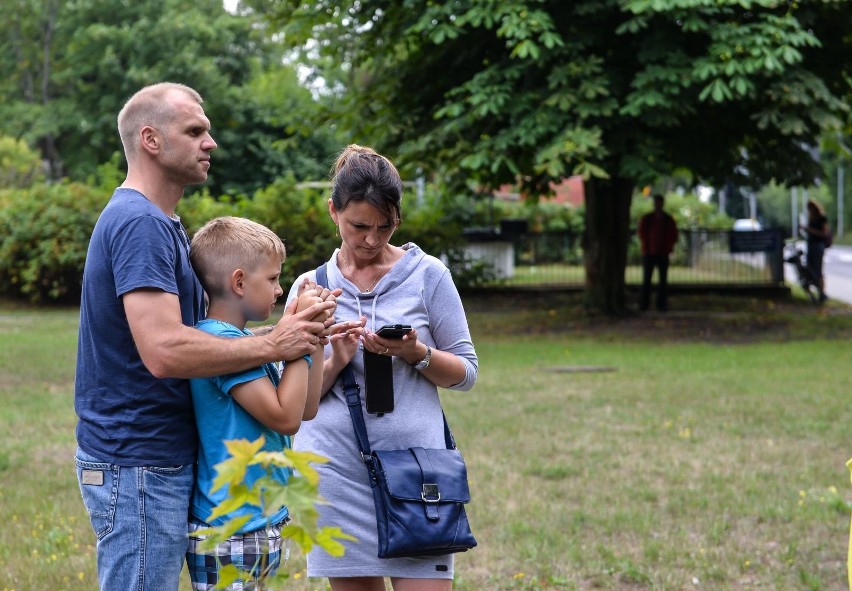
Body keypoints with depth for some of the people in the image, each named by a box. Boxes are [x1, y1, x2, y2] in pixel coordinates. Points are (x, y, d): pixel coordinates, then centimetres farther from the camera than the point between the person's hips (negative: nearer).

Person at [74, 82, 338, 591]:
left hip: (161, 458, 10)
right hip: (140, 466, -10)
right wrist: (272, 346, -17)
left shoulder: (159, 222, 16)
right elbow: (164, 350, -27)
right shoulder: (140, 223, -17)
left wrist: (289, 330, 1)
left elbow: (188, 330, 15)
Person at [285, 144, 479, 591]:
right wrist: (336, 362, -12)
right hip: (337, 470, 2)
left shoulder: (428, 274, 3)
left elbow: (466, 371, 5)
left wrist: (416, 354, -14)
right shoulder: (310, 287, 8)